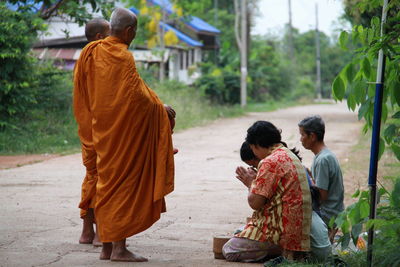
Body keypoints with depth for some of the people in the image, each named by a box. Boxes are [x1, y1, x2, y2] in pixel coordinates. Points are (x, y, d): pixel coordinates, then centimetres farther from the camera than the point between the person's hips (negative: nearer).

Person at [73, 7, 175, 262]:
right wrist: (161, 108, -4)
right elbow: (137, 93, -19)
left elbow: (82, 92, 13)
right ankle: (119, 247, -4)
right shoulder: (122, 57, -17)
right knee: (124, 183, -3)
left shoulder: (90, 52, 8)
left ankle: (106, 246, 16)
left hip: (101, 130, 8)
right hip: (124, 130, -8)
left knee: (106, 183, 12)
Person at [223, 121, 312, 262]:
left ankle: (279, 253, -8)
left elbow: (255, 202, -16)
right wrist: (256, 180, 20)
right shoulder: (291, 156, 15)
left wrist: (251, 183, 2)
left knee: (229, 250, -7)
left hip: (281, 232, -10)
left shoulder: (270, 162, -16)